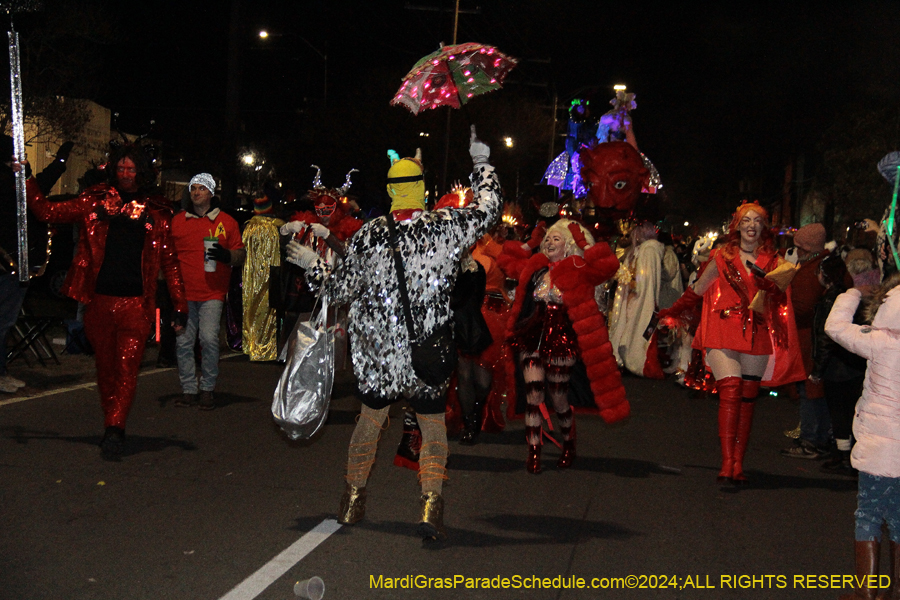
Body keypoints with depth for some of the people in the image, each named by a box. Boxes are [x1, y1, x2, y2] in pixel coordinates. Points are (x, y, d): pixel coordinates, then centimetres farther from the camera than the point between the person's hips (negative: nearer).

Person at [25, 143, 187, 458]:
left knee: (127, 368, -12)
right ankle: (113, 429, 20)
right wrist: (27, 180, 4)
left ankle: (114, 428, -15)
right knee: (105, 367, 10)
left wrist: (180, 305, 6)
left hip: (135, 303, -2)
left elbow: (170, 262, 10)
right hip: (99, 299, 2)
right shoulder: (95, 202, 10)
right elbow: (47, 211, 13)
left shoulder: (156, 213, 9)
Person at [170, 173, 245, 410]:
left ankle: (207, 389, 1)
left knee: (209, 339, -12)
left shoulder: (226, 222, 8)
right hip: (183, 292, 3)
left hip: (212, 293, -2)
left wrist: (227, 255, -14)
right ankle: (188, 390, 11)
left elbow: (241, 254, 8)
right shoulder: (178, 221, 13)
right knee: (183, 342, 1)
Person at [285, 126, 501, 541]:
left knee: (370, 420, 20)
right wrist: (481, 162, 20)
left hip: (376, 350, 2)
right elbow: (489, 206, 7)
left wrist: (311, 264, 19)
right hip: (427, 351, -1)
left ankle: (353, 499, 31)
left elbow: (340, 289, 2)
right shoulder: (448, 226, -9)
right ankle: (430, 505, 2)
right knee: (433, 426, 13)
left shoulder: (368, 235, -6)